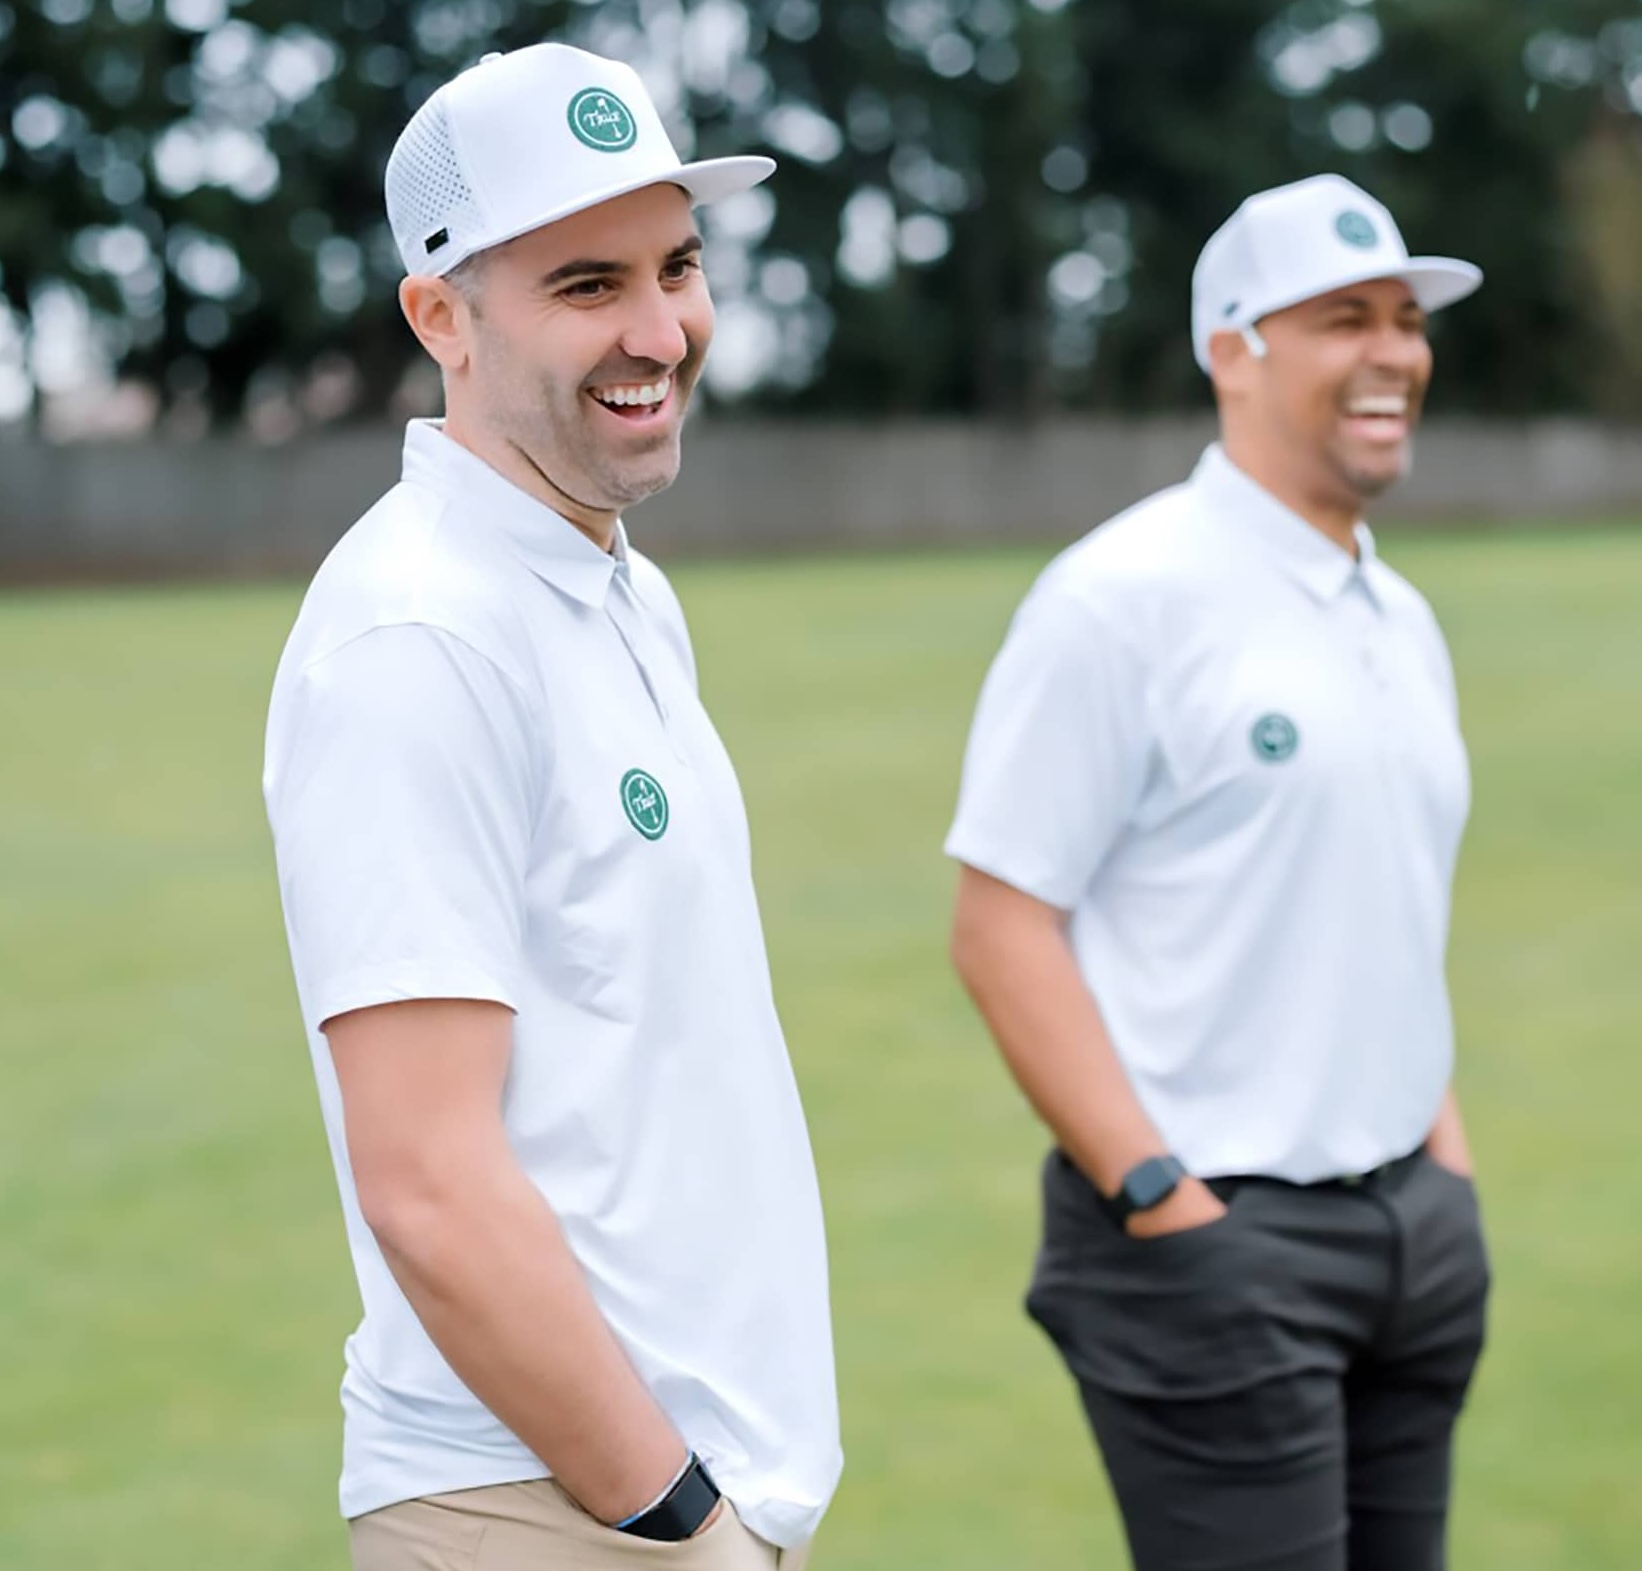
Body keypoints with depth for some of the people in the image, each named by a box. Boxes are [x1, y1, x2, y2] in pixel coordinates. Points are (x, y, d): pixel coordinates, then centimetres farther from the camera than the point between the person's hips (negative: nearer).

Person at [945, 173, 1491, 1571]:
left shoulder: (1404, 619, 14)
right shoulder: (1123, 599, -10)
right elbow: (1000, 925, -13)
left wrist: (1445, 1144, 12)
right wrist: (1160, 1198, -17)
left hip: (1415, 1224, 8)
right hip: (1216, 1235, -8)